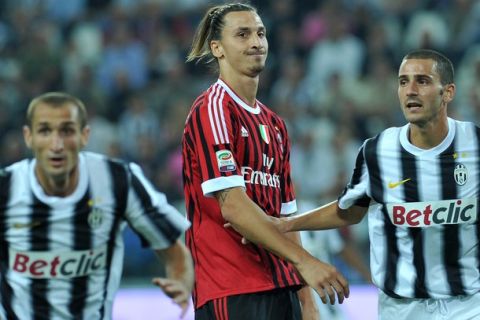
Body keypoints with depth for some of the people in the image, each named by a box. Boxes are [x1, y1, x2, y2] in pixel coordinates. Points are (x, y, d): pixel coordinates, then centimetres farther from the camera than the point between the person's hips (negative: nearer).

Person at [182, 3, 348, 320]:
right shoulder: (212, 109, -7)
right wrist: (304, 261, -23)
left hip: (279, 290, 8)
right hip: (232, 293, -8)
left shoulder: (275, 124, 19)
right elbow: (231, 205, -18)